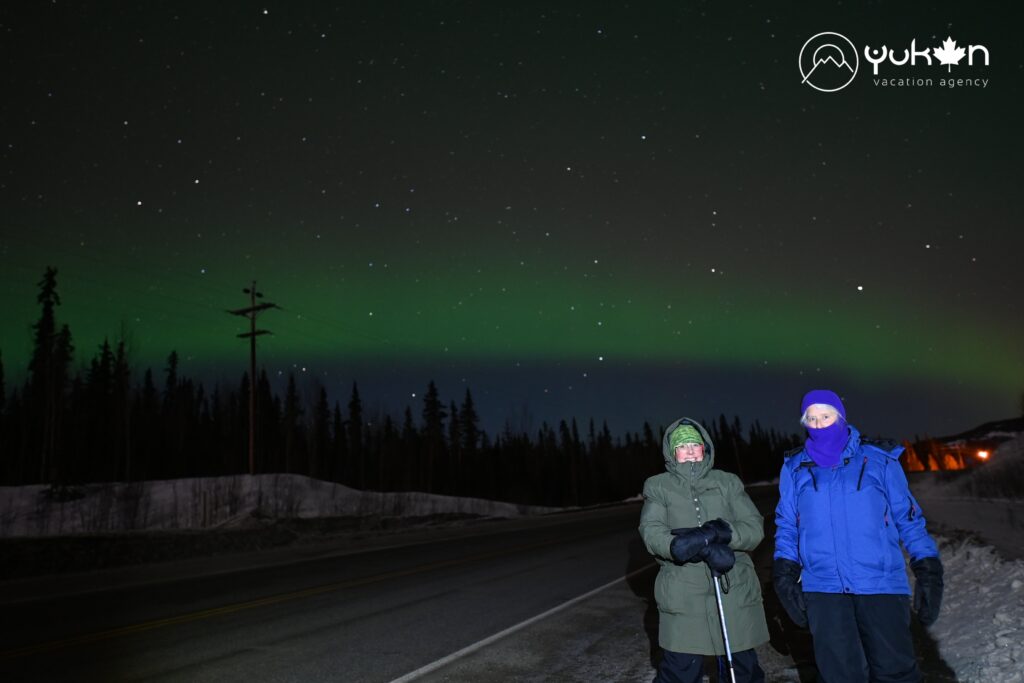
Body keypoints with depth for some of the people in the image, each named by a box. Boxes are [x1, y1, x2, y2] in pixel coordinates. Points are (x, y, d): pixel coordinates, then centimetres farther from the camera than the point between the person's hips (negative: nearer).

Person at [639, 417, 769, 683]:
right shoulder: (658, 487, 6)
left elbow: (755, 528, 3)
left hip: (735, 593, 2)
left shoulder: (728, 482, 11)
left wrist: (723, 533, -18)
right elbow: (652, 532, -9)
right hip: (683, 598, -2)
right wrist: (703, 548, -23)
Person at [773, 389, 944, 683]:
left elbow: (908, 517, 6)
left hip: (881, 583, -1)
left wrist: (928, 570, 0)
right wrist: (785, 573, 1)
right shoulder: (795, 467, 8)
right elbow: (787, 525, 11)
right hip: (823, 587, 1)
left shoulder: (878, 459, 3)